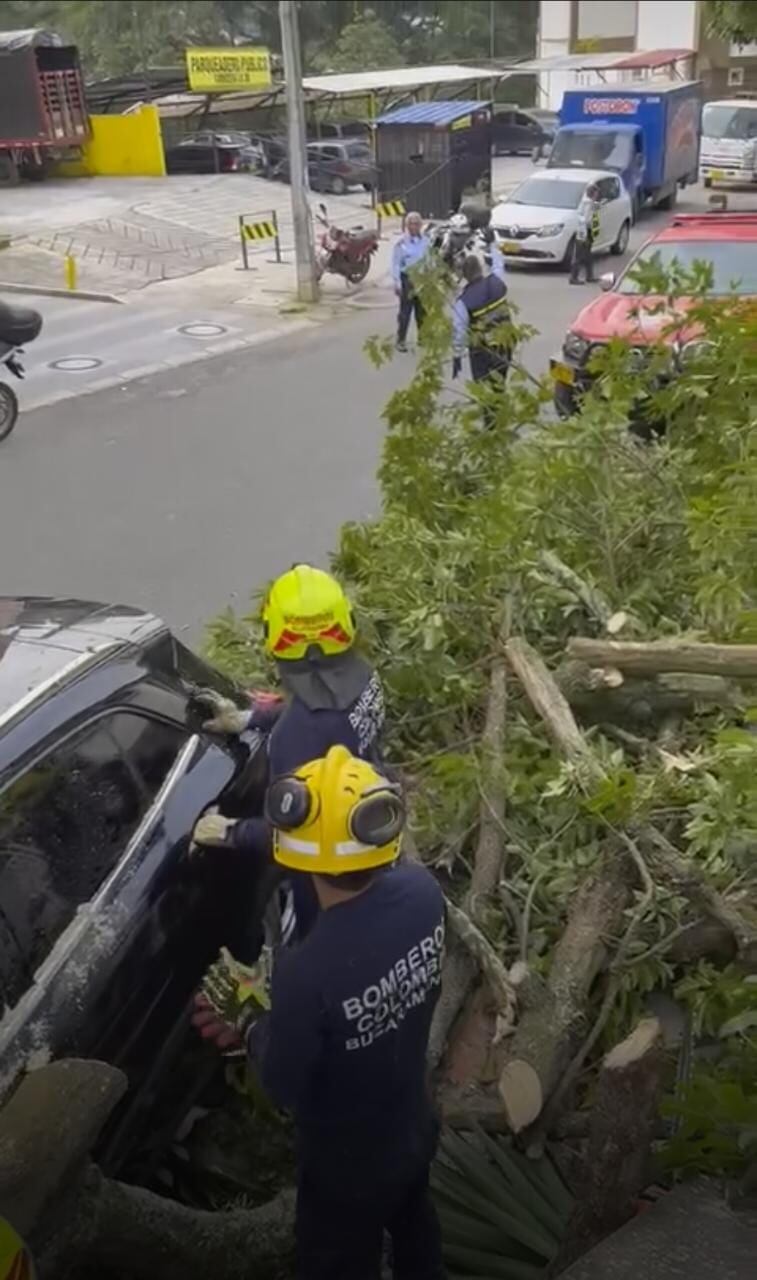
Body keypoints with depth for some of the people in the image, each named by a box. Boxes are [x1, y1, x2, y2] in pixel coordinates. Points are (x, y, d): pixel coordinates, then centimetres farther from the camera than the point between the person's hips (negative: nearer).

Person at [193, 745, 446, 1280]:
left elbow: (284, 1085, -22)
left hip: (348, 1164, -4)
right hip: (415, 1125, 5)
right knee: (414, 1227, 34)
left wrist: (249, 1019, -7)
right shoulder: (422, 890, -23)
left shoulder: (307, 972, -40)